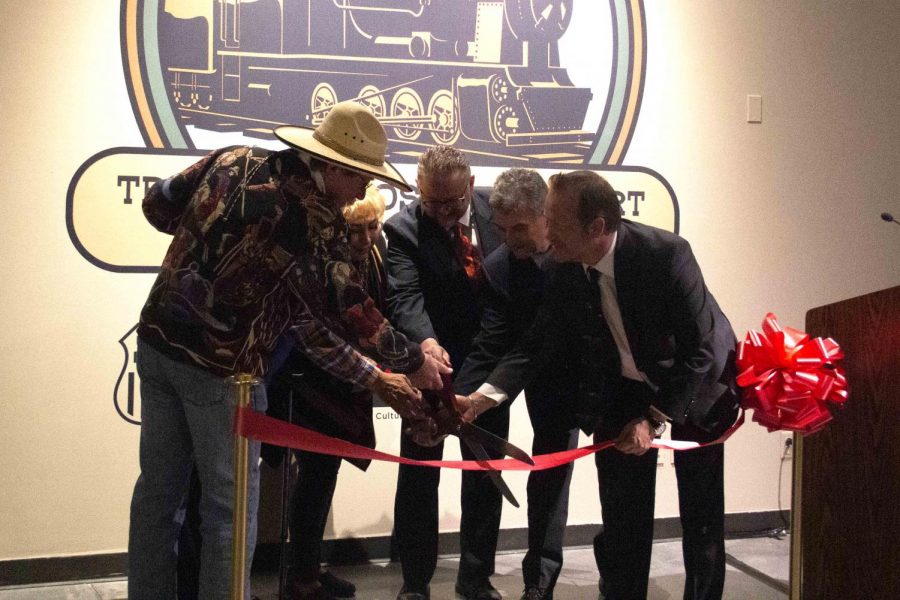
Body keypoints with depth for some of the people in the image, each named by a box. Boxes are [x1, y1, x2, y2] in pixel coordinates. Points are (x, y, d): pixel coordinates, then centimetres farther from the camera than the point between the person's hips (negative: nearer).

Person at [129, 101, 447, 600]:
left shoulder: (232, 160, 2)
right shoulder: (313, 220, -18)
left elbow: (158, 206, 12)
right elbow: (348, 314, -15)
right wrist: (416, 360, -2)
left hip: (157, 339, 7)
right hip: (220, 368, -7)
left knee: (157, 489, 16)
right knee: (229, 504, 7)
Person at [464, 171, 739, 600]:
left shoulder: (667, 254, -31)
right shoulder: (564, 270, -17)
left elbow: (700, 351, -25)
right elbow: (536, 345, -10)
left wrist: (654, 419, -23)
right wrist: (482, 397, -24)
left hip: (695, 381, -3)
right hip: (622, 387, 3)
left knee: (701, 511, 3)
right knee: (621, 515, 4)